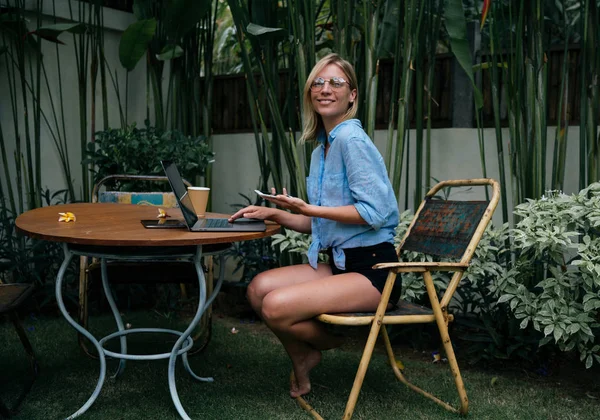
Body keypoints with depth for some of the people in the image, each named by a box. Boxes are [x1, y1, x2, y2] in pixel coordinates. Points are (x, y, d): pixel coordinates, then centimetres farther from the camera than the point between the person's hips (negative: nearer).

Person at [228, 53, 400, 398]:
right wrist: (273, 214, 8)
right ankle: (303, 359, 18)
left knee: (276, 306, -21)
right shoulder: (323, 147, 14)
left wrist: (309, 208, -18)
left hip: (372, 268, -8)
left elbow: (374, 212, -21)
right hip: (339, 262, 8)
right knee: (259, 288, -4)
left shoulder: (351, 139, -14)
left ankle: (328, 343, 12)